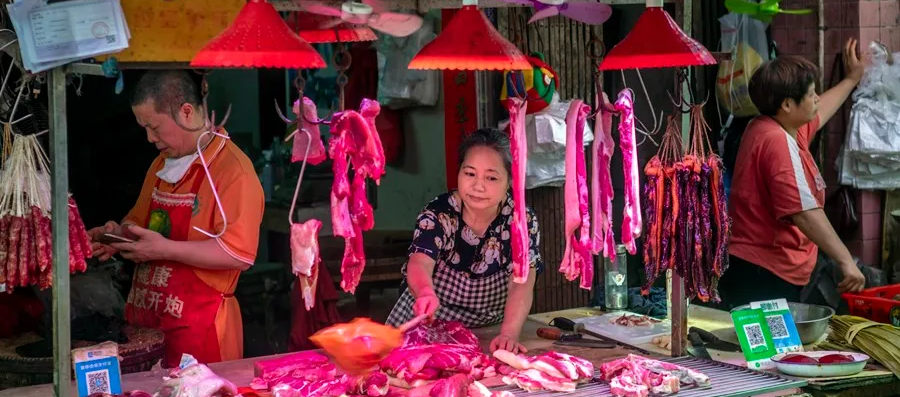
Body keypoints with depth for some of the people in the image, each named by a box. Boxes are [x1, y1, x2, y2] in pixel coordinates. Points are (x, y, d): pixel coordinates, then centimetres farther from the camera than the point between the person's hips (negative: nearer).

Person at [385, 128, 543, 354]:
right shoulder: (438, 214, -14)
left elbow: (521, 284, -20)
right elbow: (420, 263, -29)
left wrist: (509, 334, -39)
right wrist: (426, 293, -53)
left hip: (487, 331, 2)